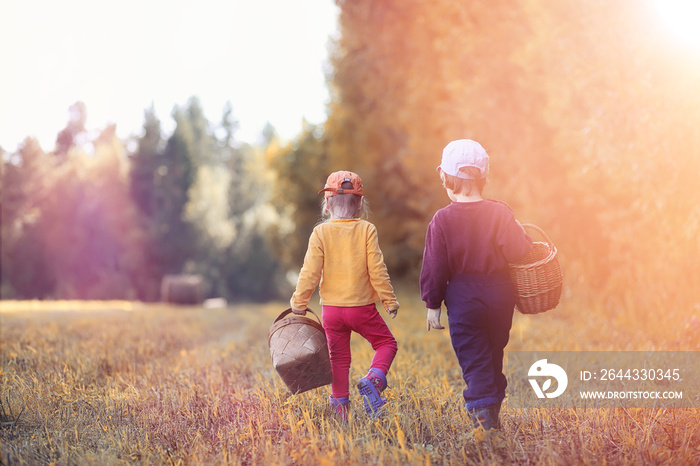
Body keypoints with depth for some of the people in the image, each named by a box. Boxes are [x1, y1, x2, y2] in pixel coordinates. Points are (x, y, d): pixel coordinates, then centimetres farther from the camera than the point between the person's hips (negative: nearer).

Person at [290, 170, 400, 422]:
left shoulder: (320, 232, -4)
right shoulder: (366, 230, -8)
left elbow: (310, 271, -5)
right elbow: (377, 270, -8)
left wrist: (299, 302, 6)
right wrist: (389, 300, 2)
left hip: (331, 308, 2)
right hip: (362, 307, -2)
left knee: (338, 357, 13)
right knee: (386, 343, 15)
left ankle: (340, 408, 13)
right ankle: (373, 380, -10)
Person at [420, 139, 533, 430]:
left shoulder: (442, 220, -8)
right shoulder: (500, 213, -4)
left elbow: (434, 267, -6)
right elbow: (518, 251, -12)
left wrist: (432, 305, 2)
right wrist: (525, 239, 11)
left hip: (463, 299, -3)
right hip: (500, 295, 3)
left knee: (474, 363, 1)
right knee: (494, 359, 18)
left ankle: (483, 421, -11)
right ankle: (493, 416, 28)